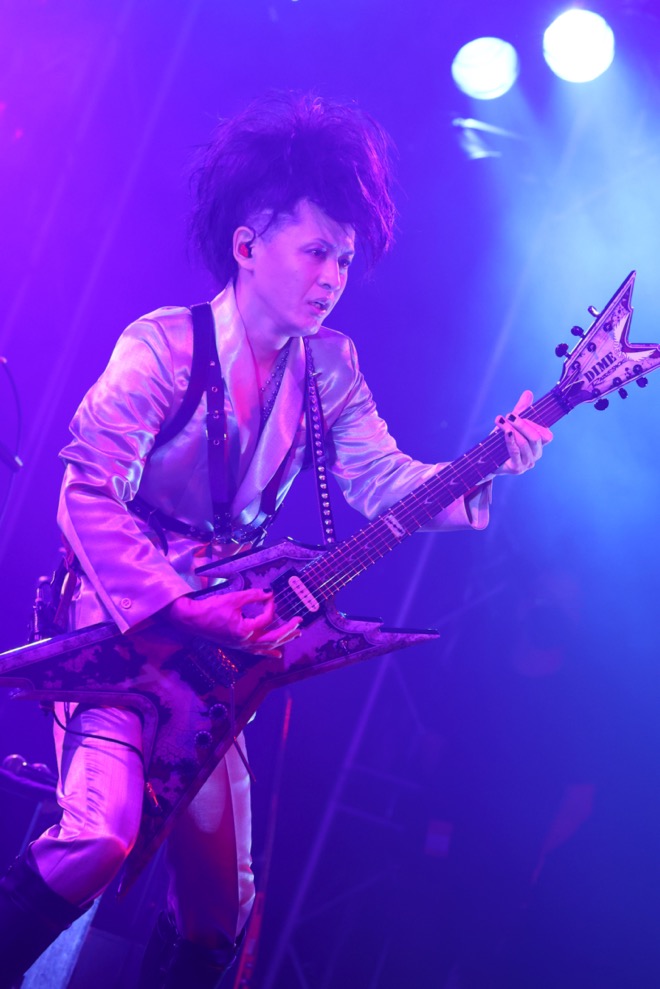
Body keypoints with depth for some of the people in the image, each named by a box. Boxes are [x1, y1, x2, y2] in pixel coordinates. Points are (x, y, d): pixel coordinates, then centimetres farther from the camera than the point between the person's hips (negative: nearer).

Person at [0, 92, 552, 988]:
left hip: (217, 644, 6)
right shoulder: (163, 346, -15)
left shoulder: (330, 368, 3)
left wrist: (482, 471, -19)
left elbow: (382, 480, -1)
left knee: (220, 901, 7)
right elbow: (89, 495, -19)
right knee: (101, 832, -26)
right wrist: (180, 611, -25)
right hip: (119, 623, -6)